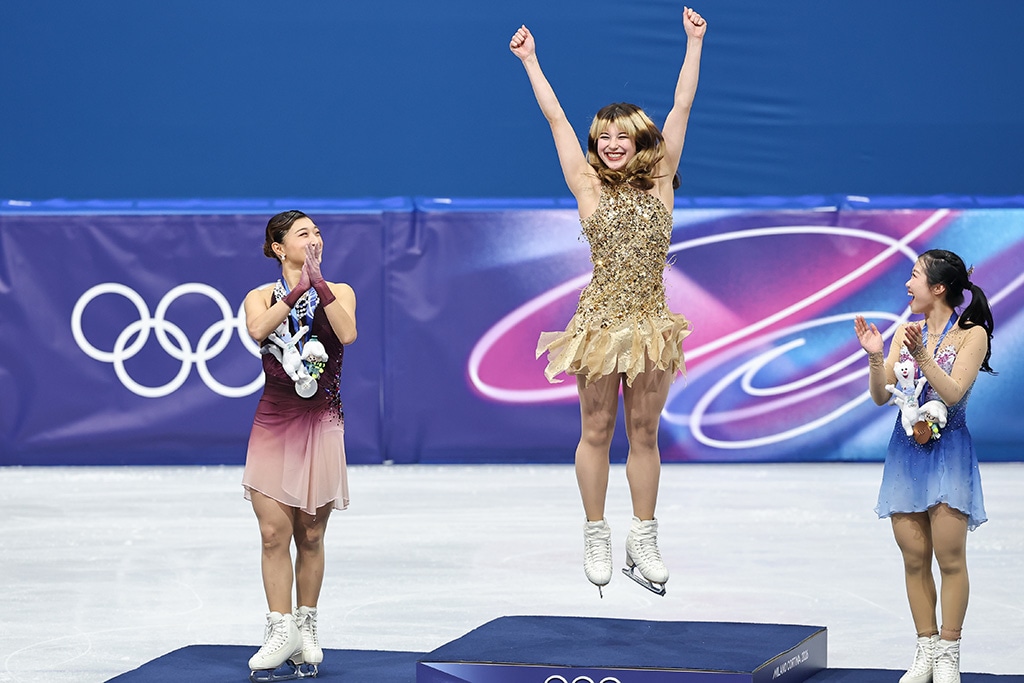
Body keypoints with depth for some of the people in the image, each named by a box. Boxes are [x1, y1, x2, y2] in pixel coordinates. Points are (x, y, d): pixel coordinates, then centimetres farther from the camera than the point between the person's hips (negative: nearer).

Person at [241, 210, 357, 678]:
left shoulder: (338, 293, 6)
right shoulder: (262, 297, 6)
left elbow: (347, 333, -15)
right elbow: (257, 330, -18)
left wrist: (318, 284, -16)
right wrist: (297, 291, -19)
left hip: (320, 424, 0)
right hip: (273, 424, 0)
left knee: (310, 535, 5)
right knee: (274, 533, -7)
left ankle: (307, 627, 14)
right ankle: (281, 630, -5)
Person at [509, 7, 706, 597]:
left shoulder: (660, 183, 5)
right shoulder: (590, 188, 2)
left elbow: (681, 109, 5)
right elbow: (556, 118, 3)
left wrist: (694, 43, 5)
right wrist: (530, 60, 5)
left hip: (650, 323, 1)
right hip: (601, 321, -1)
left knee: (644, 433, 7)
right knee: (597, 432, 5)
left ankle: (644, 543, 13)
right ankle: (597, 538, 15)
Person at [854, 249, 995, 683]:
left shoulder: (972, 334, -5)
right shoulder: (906, 331, 8)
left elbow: (953, 393, -16)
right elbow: (881, 396, 5)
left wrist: (922, 354, -26)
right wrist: (875, 356, -11)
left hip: (948, 450, -4)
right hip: (906, 449, 4)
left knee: (949, 557, -6)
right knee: (914, 558, 4)